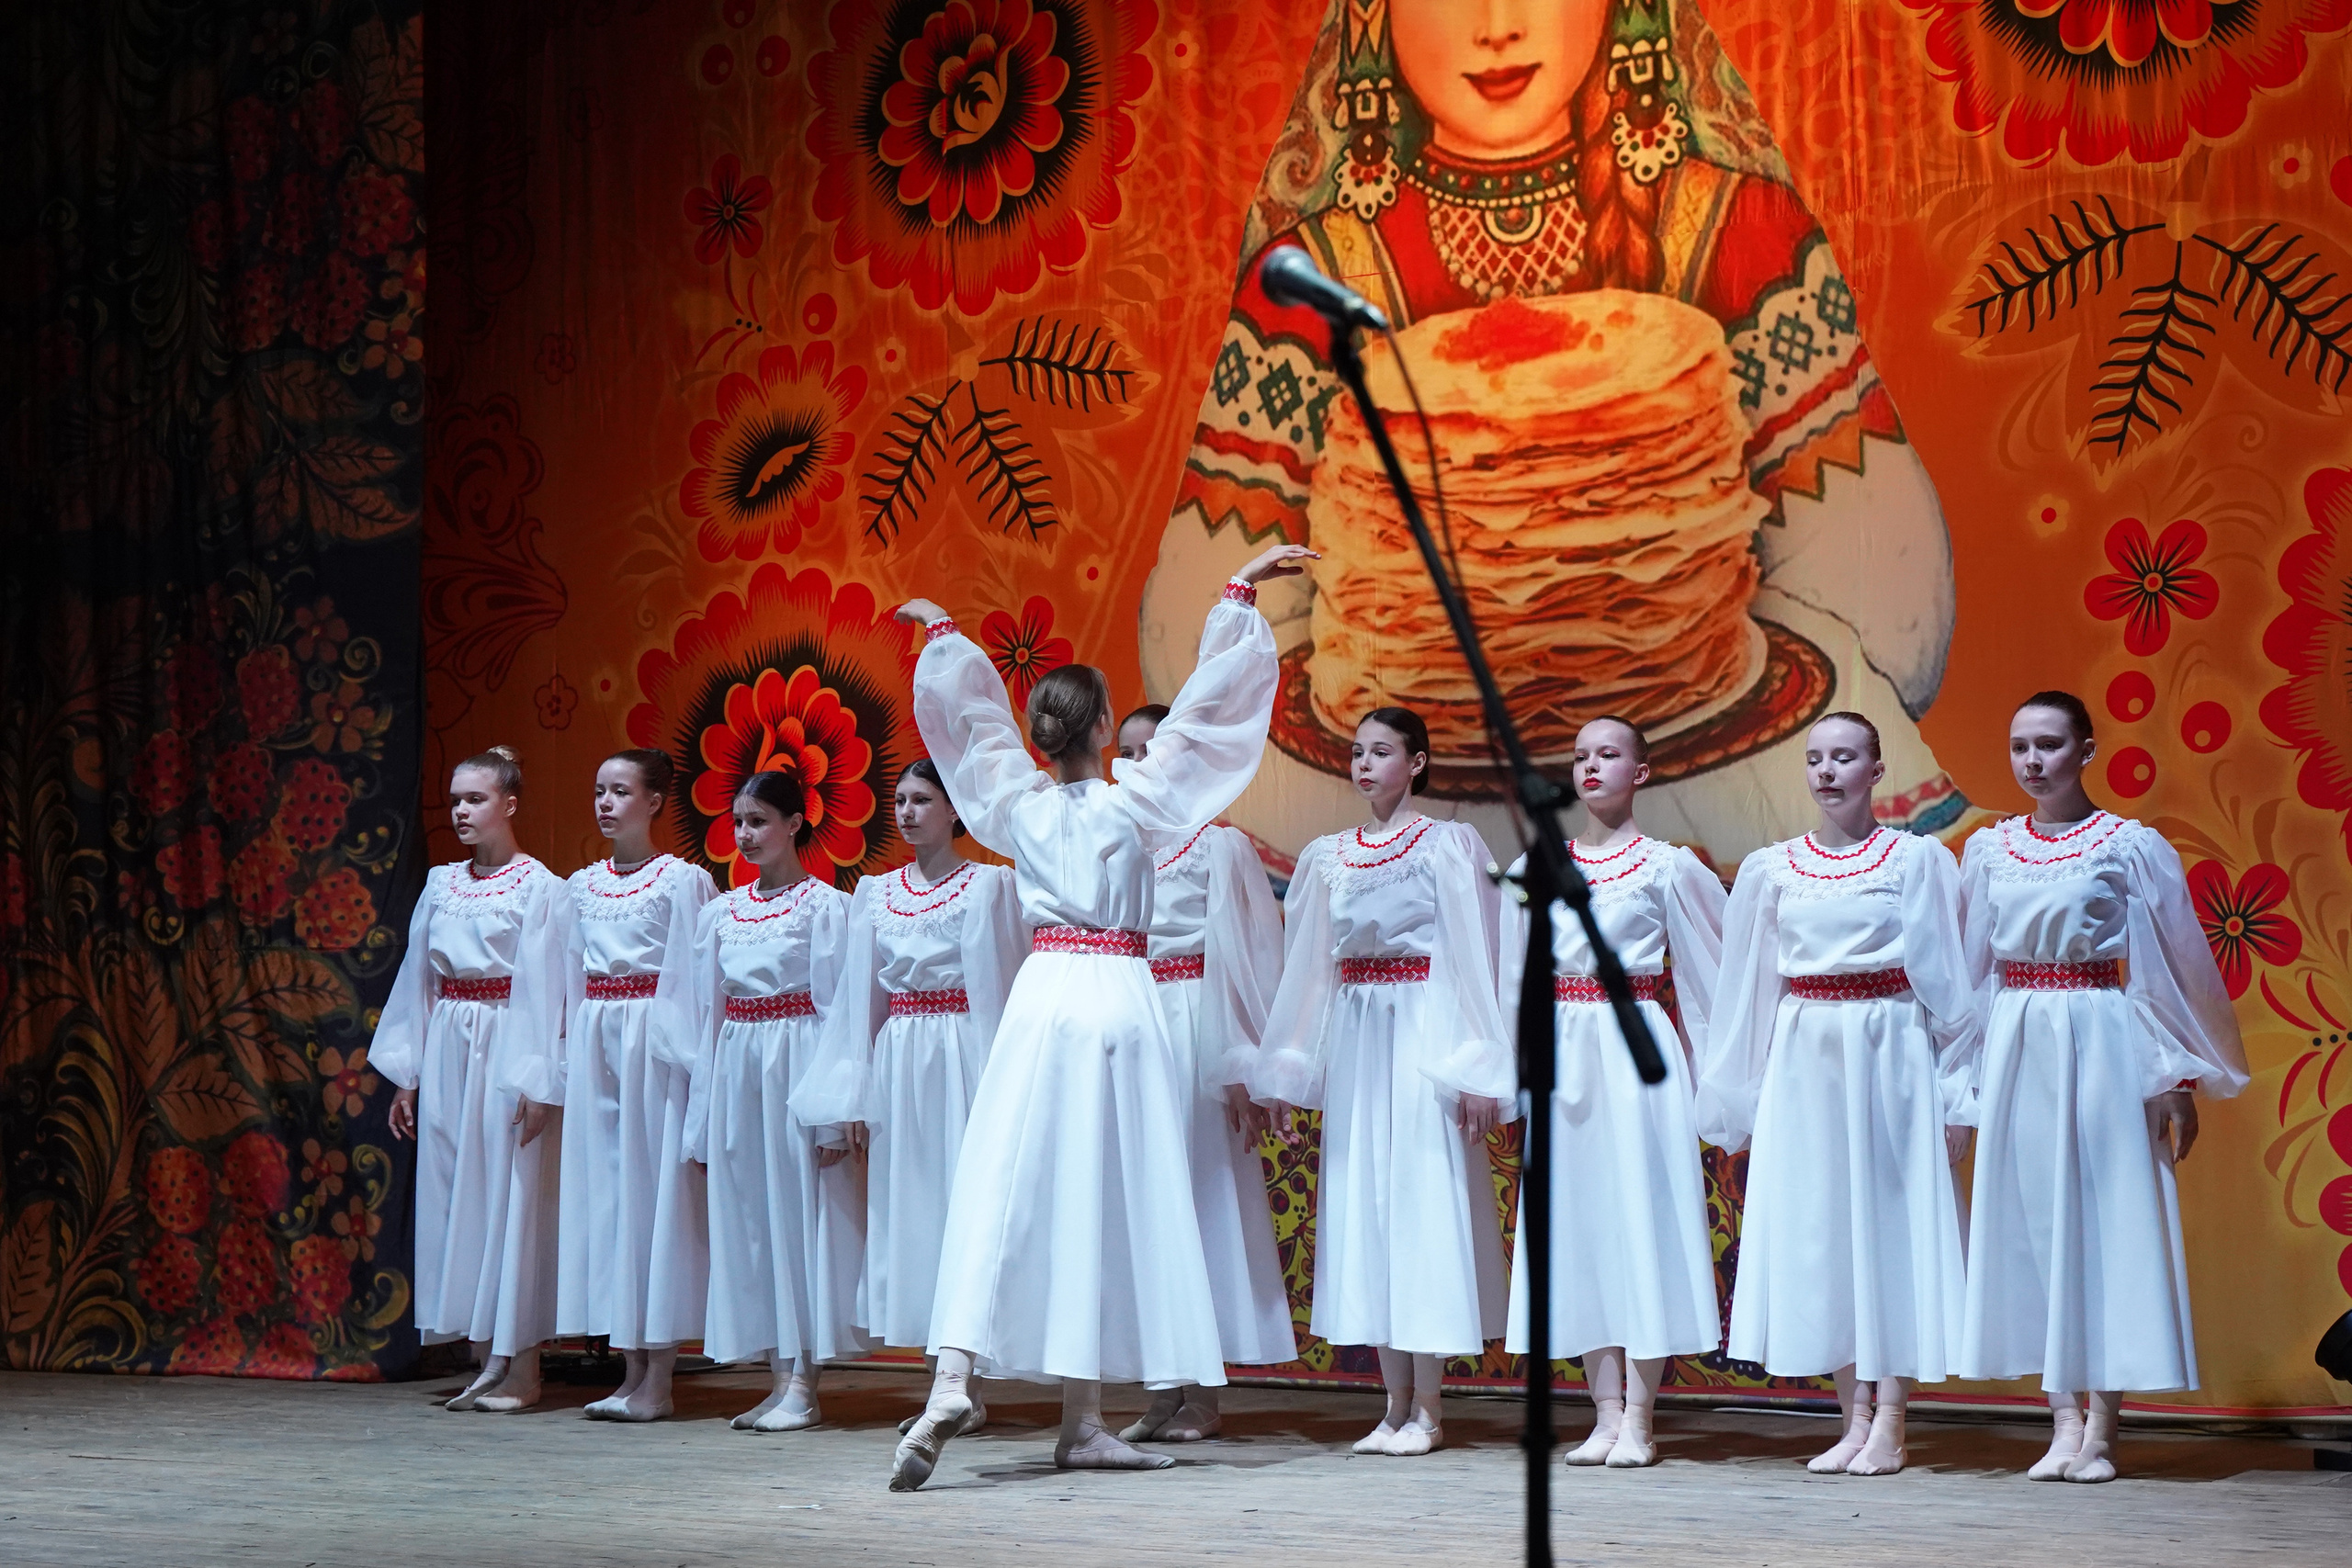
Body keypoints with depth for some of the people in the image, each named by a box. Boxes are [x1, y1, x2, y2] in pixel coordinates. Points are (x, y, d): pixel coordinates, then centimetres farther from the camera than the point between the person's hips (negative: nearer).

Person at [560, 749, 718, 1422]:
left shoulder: (682, 881, -3)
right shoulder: (581, 885, 13)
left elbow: (692, 980, -7)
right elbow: (572, 979, 15)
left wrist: (689, 1063, -14)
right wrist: (569, 1059, 9)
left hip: (654, 1045, -6)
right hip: (595, 1044, 6)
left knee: (657, 1189, -5)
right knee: (605, 1191, 5)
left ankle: (657, 1382, -2)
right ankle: (631, 1372, 11)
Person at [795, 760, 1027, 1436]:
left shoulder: (986, 885, -2)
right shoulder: (876, 893, 12)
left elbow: (998, 988, -6)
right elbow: (860, 995, 13)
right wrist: (855, 1095, 9)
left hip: (958, 1059, -5)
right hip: (896, 1061, 5)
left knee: (961, 1200, -6)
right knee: (906, 1206, 5)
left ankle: (966, 1389, -1)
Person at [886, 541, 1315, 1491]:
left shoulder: (1018, 801, 6)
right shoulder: (1132, 804, -2)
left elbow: (973, 716, 20)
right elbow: (1202, 704, -1)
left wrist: (942, 634, 36)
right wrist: (1240, 594, 4)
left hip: (1041, 993, 2)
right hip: (1118, 996, -2)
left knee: (1001, 1188, -3)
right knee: (1103, 1195, 2)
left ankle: (954, 1377, -21)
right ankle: (1081, 1420, 4)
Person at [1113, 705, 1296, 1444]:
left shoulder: (1220, 847, -1)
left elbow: (1250, 960, -5)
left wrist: (1243, 1069, -12)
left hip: (1196, 1035, -5)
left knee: (1202, 1194, -3)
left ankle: (1203, 1397, 1)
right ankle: (1162, 1392, 10)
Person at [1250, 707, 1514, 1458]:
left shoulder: (1448, 846, -1)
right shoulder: (1326, 856, 13)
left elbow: (1472, 962, -5)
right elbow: (1308, 966, 14)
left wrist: (1475, 1072, -12)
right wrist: (1286, 1072, 11)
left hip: (1423, 1036, -5)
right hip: (1353, 1038, 5)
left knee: (1422, 1196, -6)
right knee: (1362, 1205, 4)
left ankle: (1426, 1409, -1)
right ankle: (1395, 1402, 10)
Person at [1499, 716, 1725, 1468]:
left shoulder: (1667, 867, 1)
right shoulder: (1535, 869, 11)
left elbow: (1713, 968, 3)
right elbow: (1516, 980, 16)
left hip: (1637, 1047, -4)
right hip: (1563, 1054, 4)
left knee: (1639, 1211, -5)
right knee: (1577, 1221, 3)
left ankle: (1638, 1422, -2)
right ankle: (1606, 1416, 8)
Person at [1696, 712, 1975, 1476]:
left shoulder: (1917, 859, 0)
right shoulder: (1771, 869, 8)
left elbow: (1945, 981, 0)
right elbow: (1746, 989, 12)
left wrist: (1952, 1094, -5)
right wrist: (1738, 1097, 10)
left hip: (1889, 1054, -3)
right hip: (1803, 1059, 3)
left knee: (1890, 1217, -3)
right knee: (1818, 1229, 3)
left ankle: (1889, 1425, 1)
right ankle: (1855, 1418, 10)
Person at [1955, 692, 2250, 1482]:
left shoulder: (2133, 847, -2)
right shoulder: (1988, 851, 8)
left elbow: (2178, 966, -1)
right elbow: (1968, 971, 13)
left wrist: (2177, 1078, -5)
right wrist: (1966, 1073, 9)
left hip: (2101, 1042, -3)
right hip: (2016, 1046, 4)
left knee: (2106, 1216, -3)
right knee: (2033, 1217, 3)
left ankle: (2101, 1432, 3)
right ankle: (2063, 1424, 9)